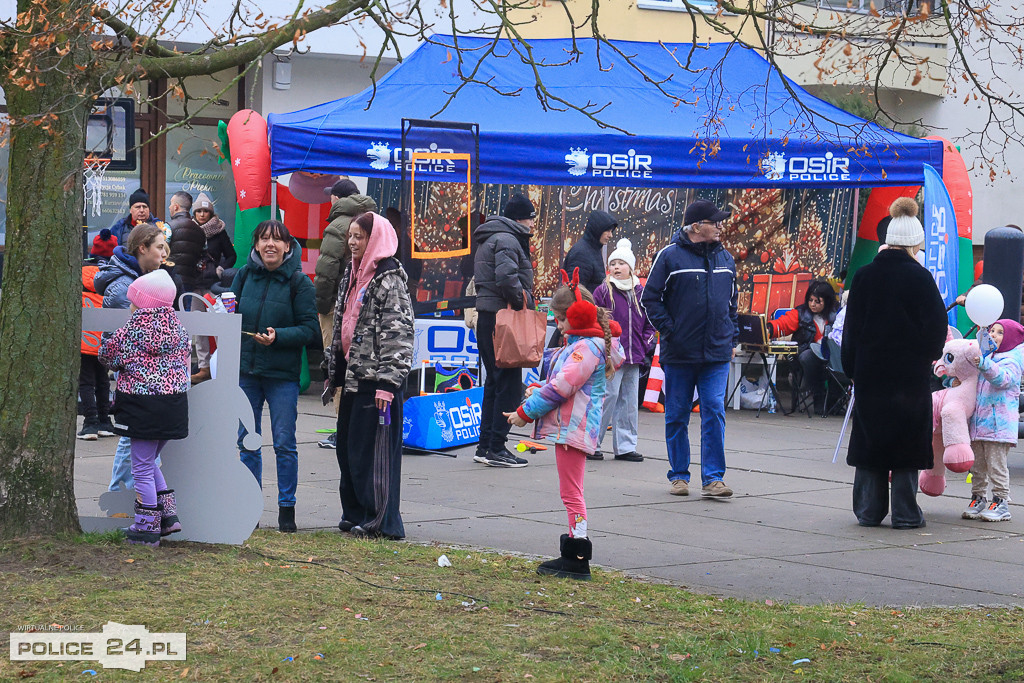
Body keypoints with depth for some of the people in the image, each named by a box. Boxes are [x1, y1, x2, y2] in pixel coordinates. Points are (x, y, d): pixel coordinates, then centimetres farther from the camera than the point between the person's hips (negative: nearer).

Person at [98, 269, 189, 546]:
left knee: (142, 467, 2)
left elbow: (109, 356, 0)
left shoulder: (135, 327, -11)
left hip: (145, 406, -7)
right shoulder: (177, 326, 5)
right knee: (150, 462, 22)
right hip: (175, 404, 7)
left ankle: (147, 527, 5)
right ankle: (168, 515, 19)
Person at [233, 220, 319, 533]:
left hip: (283, 374, -4)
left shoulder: (299, 282, -6)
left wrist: (277, 337, -20)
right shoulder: (245, 275, 5)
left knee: (284, 443, -2)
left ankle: (287, 507, 8)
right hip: (245, 370, 4)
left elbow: (310, 328, -6)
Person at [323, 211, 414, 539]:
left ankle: (380, 520, 0)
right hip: (353, 376, 9)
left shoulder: (389, 280, -12)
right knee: (347, 446, 12)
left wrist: (387, 383, -22)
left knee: (374, 448, -6)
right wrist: (333, 373, 21)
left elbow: (398, 333, -17)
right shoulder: (352, 275, 16)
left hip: (376, 378, -9)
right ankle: (355, 513, 22)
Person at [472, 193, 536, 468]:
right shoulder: (507, 240, -12)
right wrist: (524, 299, -13)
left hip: (487, 318, 11)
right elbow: (507, 278, -27)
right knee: (509, 383, -7)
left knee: (495, 381, 17)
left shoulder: (489, 240, 21)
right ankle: (496, 448, -8)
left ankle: (486, 445, 20)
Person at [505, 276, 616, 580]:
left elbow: (562, 387, -20)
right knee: (569, 491, 14)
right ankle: (572, 554, 19)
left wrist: (526, 412, -15)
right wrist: (537, 391, 12)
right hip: (566, 426, 11)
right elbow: (556, 383, 29)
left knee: (571, 491, -8)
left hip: (573, 428, -11)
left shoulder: (588, 347, -16)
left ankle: (578, 560, -7)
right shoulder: (577, 344, 18)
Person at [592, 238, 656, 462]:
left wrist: (647, 349, 7)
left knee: (629, 402, 8)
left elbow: (649, 324, 18)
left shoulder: (640, 293, 11)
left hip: (633, 358, 5)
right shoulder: (603, 292, -2)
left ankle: (625, 446, 15)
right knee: (607, 398, -7)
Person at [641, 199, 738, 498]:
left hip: (717, 353, 3)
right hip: (679, 353, -3)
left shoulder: (725, 258, 10)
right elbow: (650, 297, -2)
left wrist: (732, 338, 13)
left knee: (714, 412, -6)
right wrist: (669, 330, -9)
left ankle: (713, 478, -3)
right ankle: (679, 476, 17)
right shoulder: (670, 256, -6)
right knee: (677, 415, 6)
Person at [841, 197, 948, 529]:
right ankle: (905, 512, 6)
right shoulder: (919, 277, -9)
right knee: (907, 437, 4)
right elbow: (937, 324, -5)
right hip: (910, 374, -3)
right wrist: (926, 355, 13)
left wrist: (852, 368, 14)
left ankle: (868, 510, 12)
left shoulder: (864, 275, 2)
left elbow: (852, 327, 7)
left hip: (870, 372, 3)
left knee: (868, 438, 10)